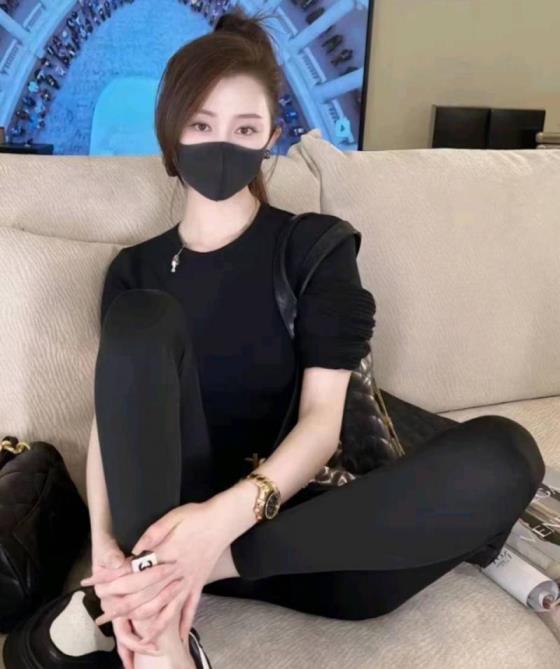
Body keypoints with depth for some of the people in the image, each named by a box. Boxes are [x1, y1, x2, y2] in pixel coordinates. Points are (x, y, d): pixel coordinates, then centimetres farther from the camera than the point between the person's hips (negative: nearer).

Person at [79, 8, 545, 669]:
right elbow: (110, 415, -3)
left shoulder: (314, 245, 2)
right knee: (141, 319, -22)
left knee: (503, 452, -26)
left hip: (290, 518, -1)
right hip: (172, 518, 2)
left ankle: (215, 565, -24)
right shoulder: (135, 270, 10)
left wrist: (232, 512, -27)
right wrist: (106, 544, -23)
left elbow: (323, 417, -9)